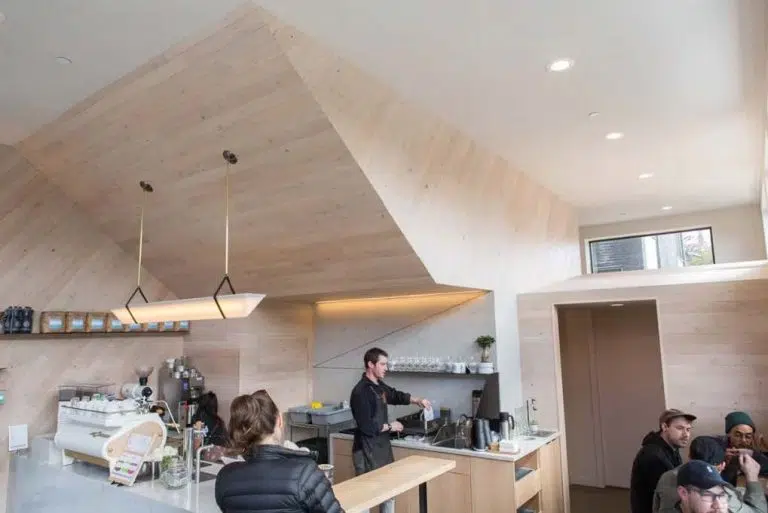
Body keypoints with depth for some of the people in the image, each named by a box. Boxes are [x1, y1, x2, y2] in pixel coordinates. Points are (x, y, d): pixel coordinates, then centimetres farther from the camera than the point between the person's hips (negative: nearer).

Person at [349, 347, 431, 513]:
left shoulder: (379, 386, 6)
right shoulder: (361, 391, -22)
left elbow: (396, 395, 23)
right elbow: (366, 427, -26)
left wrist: (417, 400, 6)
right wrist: (389, 426, -12)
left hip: (383, 447, 9)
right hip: (367, 451, -9)